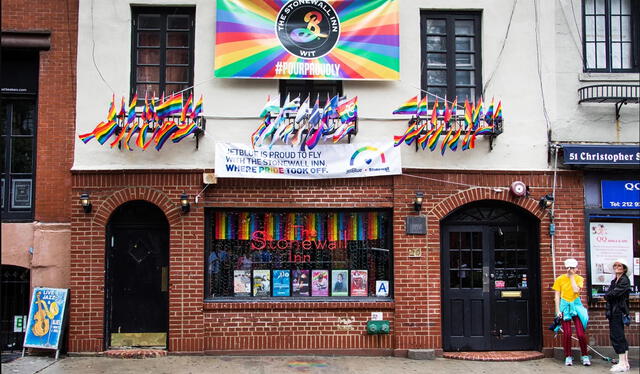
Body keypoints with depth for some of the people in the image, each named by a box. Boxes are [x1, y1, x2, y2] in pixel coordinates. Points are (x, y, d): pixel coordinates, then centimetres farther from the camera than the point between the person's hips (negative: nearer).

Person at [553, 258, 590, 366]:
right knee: (567, 333, -1)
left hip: (576, 306, 0)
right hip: (564, 306, 0)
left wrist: (572, 276, -10)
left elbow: (576, 290, -17)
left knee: (581, 333, -5)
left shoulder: (579, 278, 2)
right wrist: (558, 311, -6)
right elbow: (557, 296, 1)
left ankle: (585, 356, 9)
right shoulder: (560, 279, 1)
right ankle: (568, 357, 10)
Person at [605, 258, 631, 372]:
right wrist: (609, 295, -7)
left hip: (619, 312, -9)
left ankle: (623, 364, -5)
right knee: (620, 337, 11)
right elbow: (608, 294, 12)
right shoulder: (614, 281, 18)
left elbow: (615, 293, -18)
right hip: (613, 312, 9)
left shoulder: (625, 280, -10)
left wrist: (608, 295, -1)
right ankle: (625, 362, 18)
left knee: (617, 336, -8)